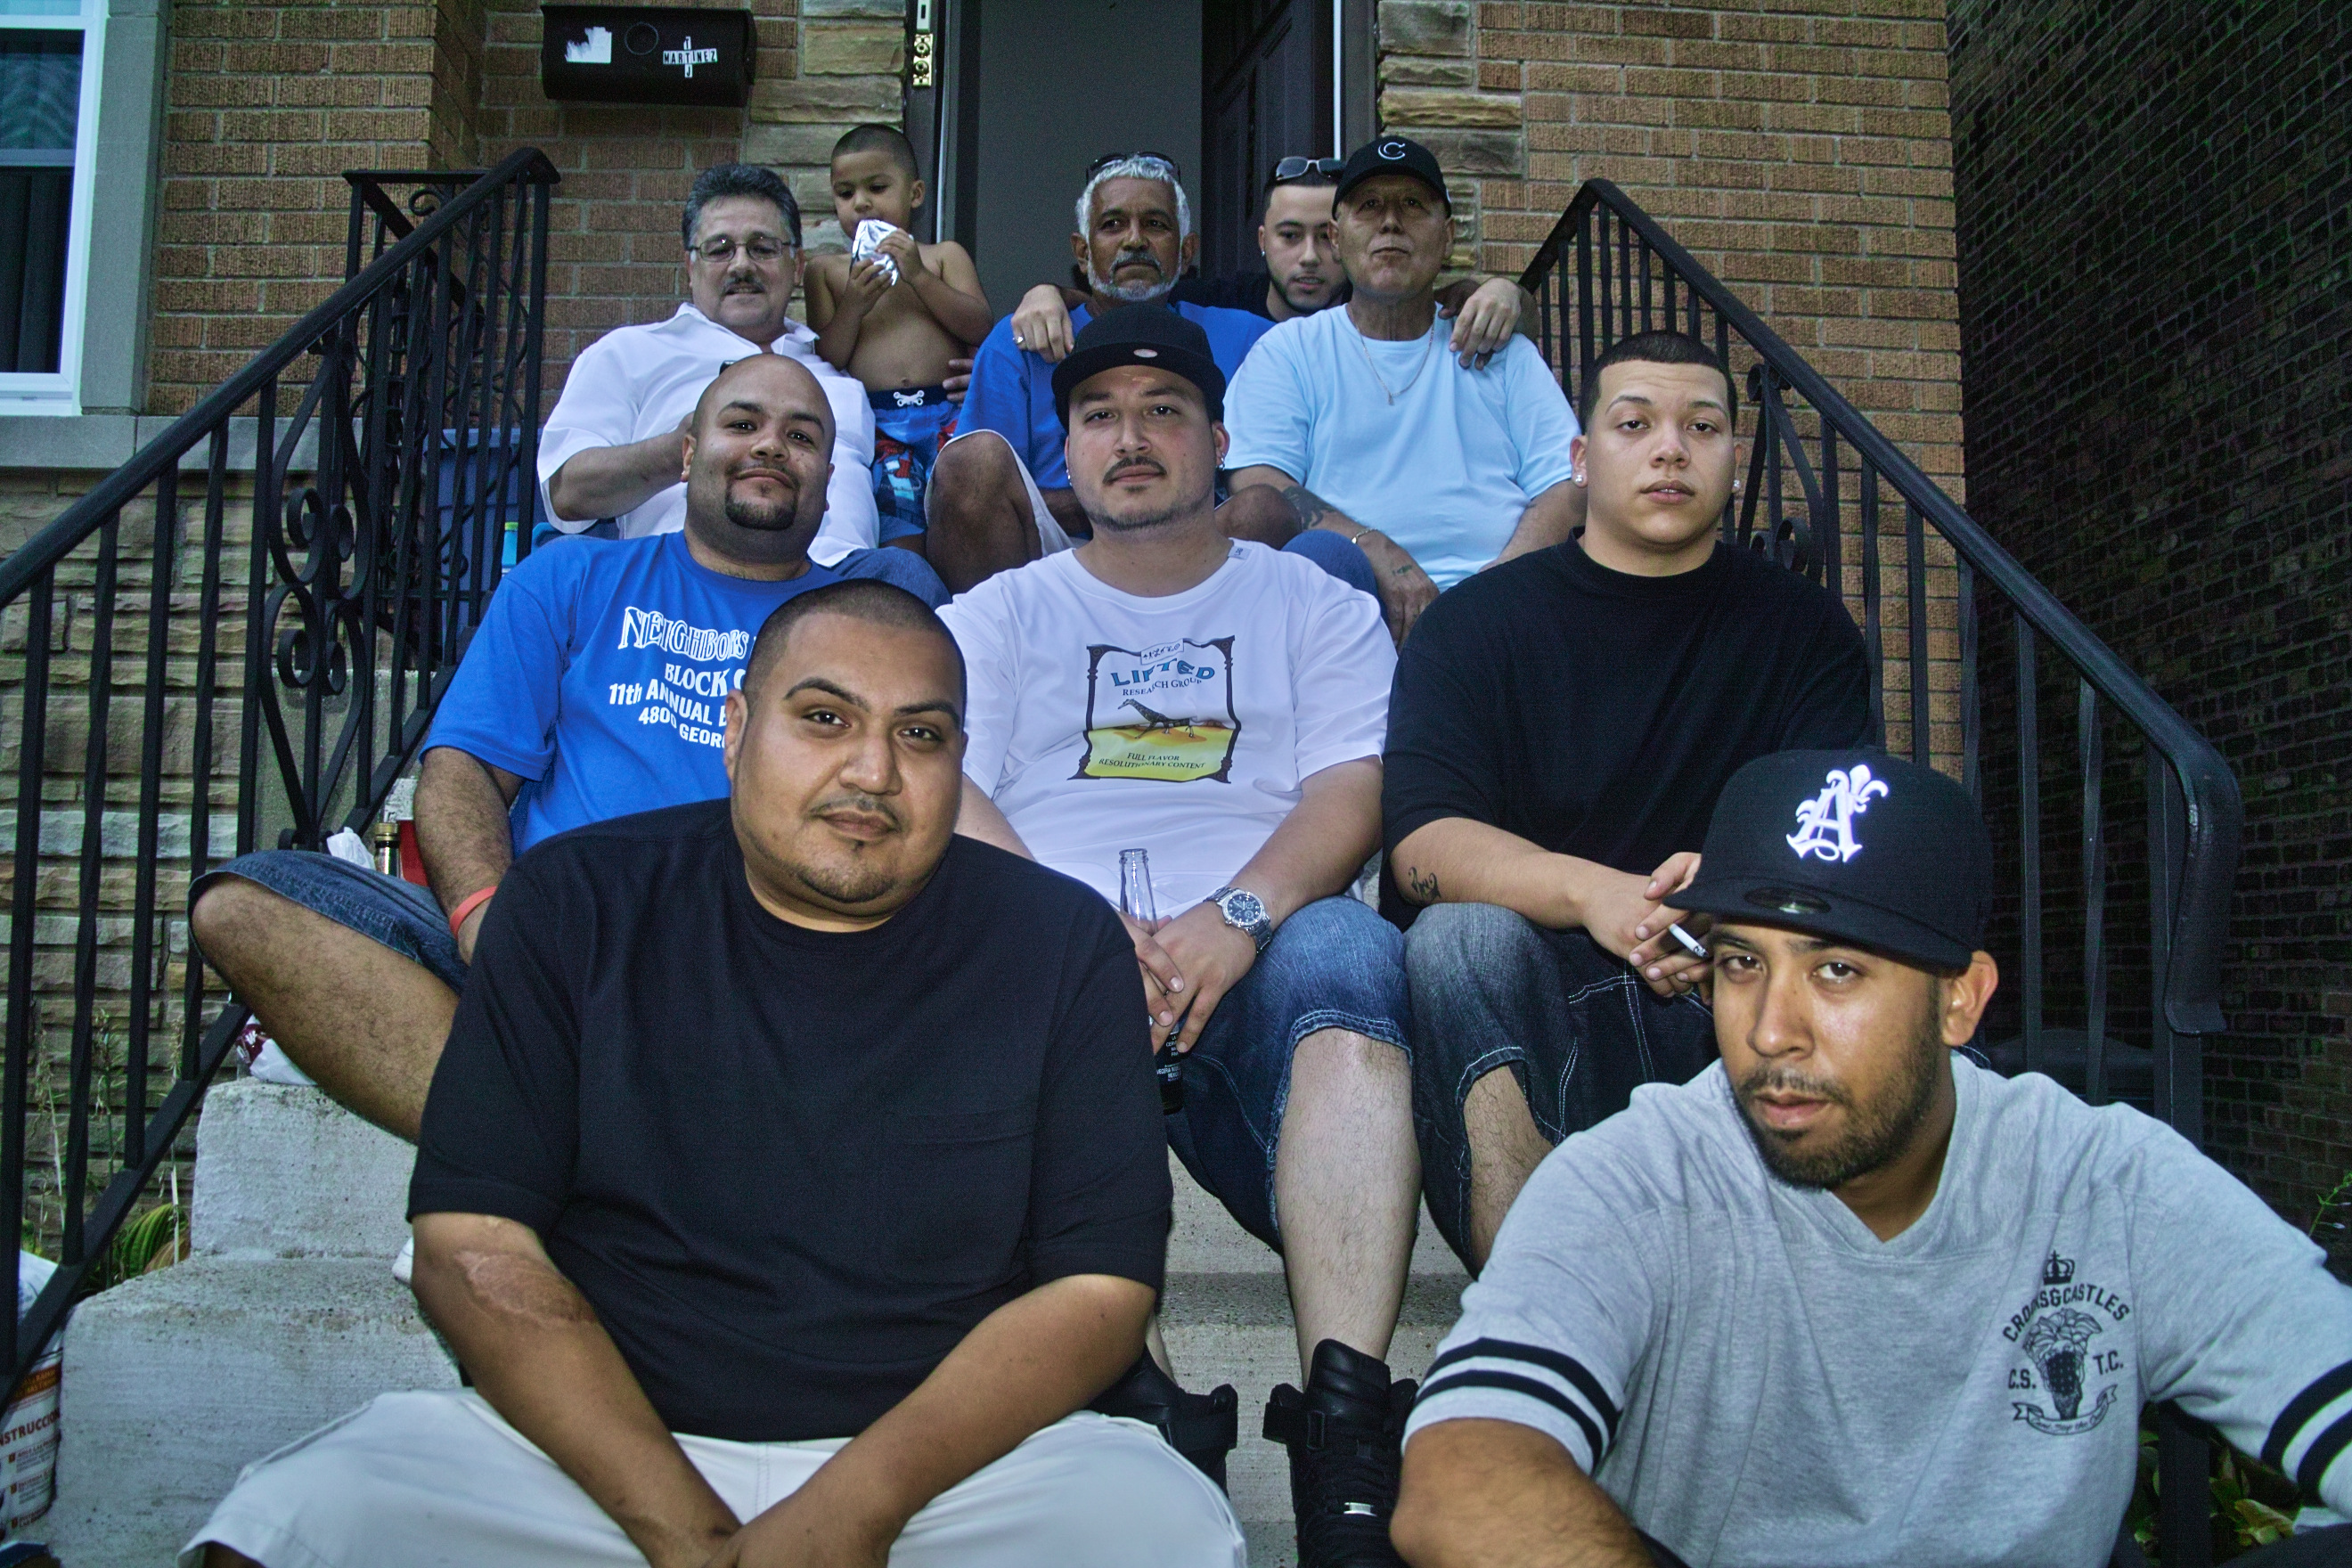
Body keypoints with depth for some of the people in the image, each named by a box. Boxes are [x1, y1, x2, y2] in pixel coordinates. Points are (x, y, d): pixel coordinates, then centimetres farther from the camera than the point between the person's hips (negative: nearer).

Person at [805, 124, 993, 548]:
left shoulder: (943, 256, 17)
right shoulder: (826, 270, 18)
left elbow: (981, 328, 2)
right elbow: (824, 362, 10)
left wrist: (919, 276, -4)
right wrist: (852, 307, -5)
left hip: (948, 413, 0)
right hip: (877, 423, 0)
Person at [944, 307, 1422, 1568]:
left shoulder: (1314, 606, 22)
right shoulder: (1000, 615, 24)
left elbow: (1352, 793, 5)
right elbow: (944, 797, 7)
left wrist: (1236, 914, -17)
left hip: (1255, 955, 0)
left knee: (1342, 952, -35)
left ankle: (1347, 1429, -42)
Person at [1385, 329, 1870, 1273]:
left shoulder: (1802, 627, 10)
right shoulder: (1476, 621, 4)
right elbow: (1421, 842, -11)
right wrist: (1589, 893, -31)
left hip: (1727, 993, 2)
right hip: (1533, 1010, -1)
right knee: (1462, 934, -31)